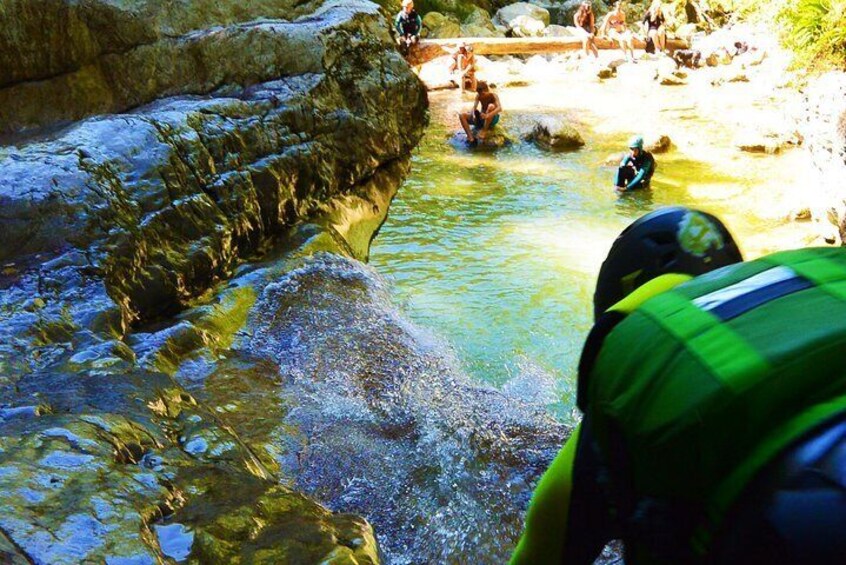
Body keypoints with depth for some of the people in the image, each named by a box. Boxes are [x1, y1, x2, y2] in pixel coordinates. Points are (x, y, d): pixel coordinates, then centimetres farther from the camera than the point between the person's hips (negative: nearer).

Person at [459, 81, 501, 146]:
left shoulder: (493, 96, -17)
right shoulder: (478, 96, -5)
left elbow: (499, 108, -34)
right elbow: (474, 107, -15)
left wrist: (488, 115, -51)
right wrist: (473, 115, -40)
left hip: (492, 118, -4)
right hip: (482, 118, 5)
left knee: (491, 106, -37)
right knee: (462, 116, -16)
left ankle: (484, 131, -32)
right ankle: (471, 138, -31)